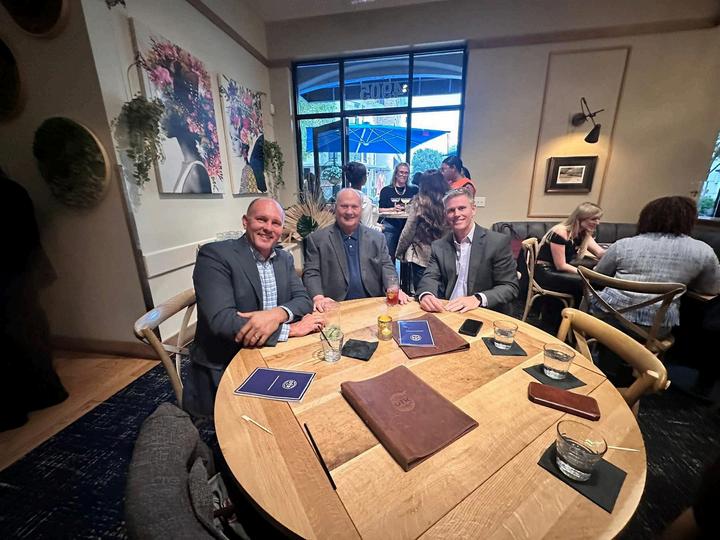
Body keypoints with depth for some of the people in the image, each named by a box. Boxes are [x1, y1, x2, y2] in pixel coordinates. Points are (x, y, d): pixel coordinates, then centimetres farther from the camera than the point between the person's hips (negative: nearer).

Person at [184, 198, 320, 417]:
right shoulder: (214, 254, -13)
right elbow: (220, 320, -24)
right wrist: (291, 328, -24)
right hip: (223, 371, -5)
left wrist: (276, 314, -25)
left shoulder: (285, 259, 6)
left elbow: (303, 300, -2)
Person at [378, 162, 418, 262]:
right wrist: (393, 209, -14)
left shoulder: (413, 190, 12)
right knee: (389, 257, -3)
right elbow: (380, 209, 0)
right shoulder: (386, 190, 6)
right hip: (390, 226, -2)